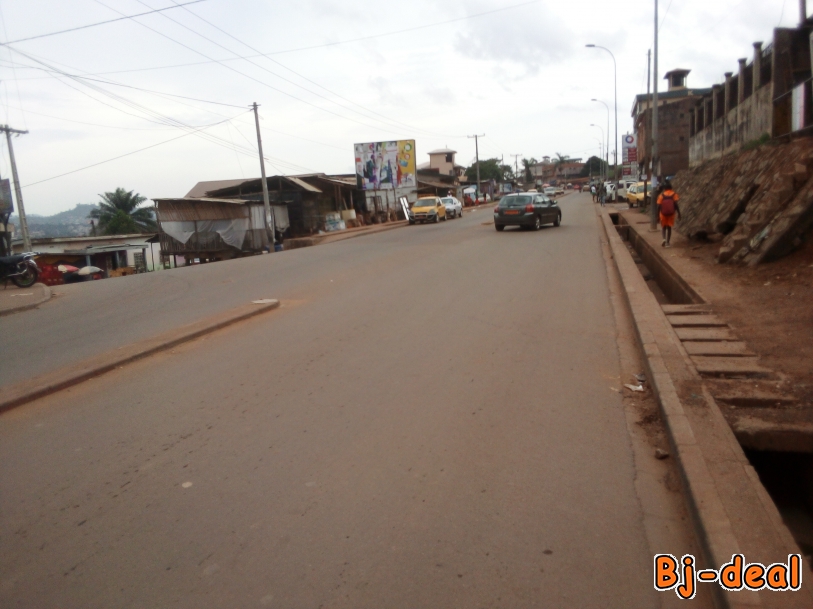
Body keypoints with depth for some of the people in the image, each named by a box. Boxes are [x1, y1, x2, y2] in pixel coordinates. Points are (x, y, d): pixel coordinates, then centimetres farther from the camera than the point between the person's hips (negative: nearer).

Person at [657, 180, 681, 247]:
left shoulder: (661, 195, -7)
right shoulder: (674, 194, -7)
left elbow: (659, 206, -7)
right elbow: (676, 205, -10)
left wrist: (658, 214, 2)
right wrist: (678, 213, -4)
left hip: (663, 213, 0)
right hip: (671, 213, 0)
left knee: (663, 227, 17)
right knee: (669, 227, 11)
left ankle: (664, 238, -7)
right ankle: (667, 242, 11)